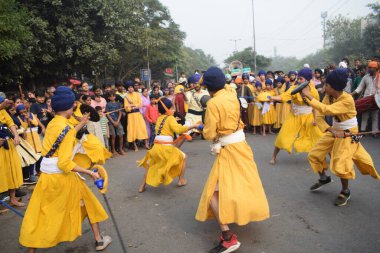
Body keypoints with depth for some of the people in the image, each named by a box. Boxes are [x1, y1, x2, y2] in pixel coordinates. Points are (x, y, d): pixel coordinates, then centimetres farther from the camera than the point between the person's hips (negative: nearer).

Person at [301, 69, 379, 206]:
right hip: (335, 131, 7)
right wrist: (331, 130, -26)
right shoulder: (328, 97, -8)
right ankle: (324, 178, 32)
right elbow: (319, 116, -12)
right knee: (314, 154, 7)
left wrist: (309, 96, -40)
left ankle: (345, 192, 11)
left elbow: (327, 110, -42)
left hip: (348, 134, -7)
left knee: (340, 164, -15)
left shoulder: (347, 99, -29)